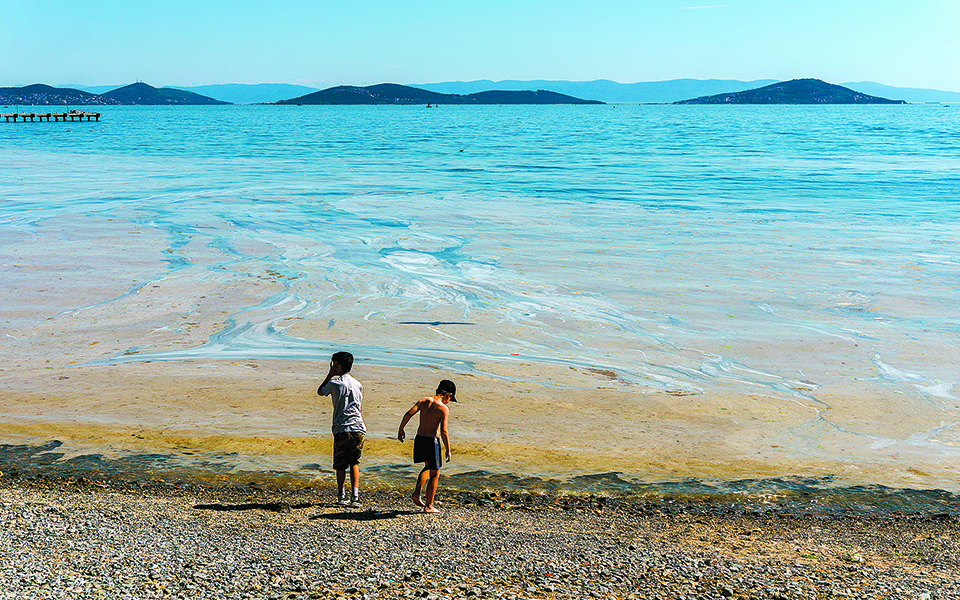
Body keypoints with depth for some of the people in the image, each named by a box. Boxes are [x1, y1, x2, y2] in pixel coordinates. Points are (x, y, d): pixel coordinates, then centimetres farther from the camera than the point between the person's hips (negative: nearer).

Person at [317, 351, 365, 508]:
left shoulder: (335, 383, -3)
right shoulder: (358, 384, 11)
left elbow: (320, 391, 17)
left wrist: (330, 374, 17)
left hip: (341, 429, -4)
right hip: (358, 428, 4)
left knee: (340, 465, 8)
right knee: (354, 463, 11)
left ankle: (341, 496, 11)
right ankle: (355, 496, 0)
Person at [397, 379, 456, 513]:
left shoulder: (423, 401, 4)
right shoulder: (443, 409, -11)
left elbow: (408, 414, -5)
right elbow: (443, 431, -17)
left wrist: (401, 429, 5)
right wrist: (448, 450, -10)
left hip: (419, 439, 6)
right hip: (432, 441, -6)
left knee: (428, 467, 29)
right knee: (434, 474, 9)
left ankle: (417, 494, 18)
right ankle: (428, 506, 12)